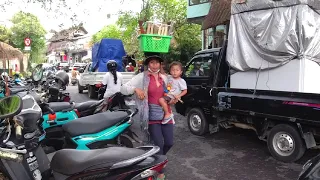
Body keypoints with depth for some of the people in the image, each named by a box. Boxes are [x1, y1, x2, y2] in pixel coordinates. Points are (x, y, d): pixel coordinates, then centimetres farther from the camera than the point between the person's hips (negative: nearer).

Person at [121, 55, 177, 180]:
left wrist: (172, 100, 3)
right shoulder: (141, 77, -5)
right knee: (159, 143, -6)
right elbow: (124, 88, -9)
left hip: (166, 114, 5)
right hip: (152, 116, -5)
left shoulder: (164, 78, 10)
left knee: (169, 142, 7)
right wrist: (135, 89, -27)